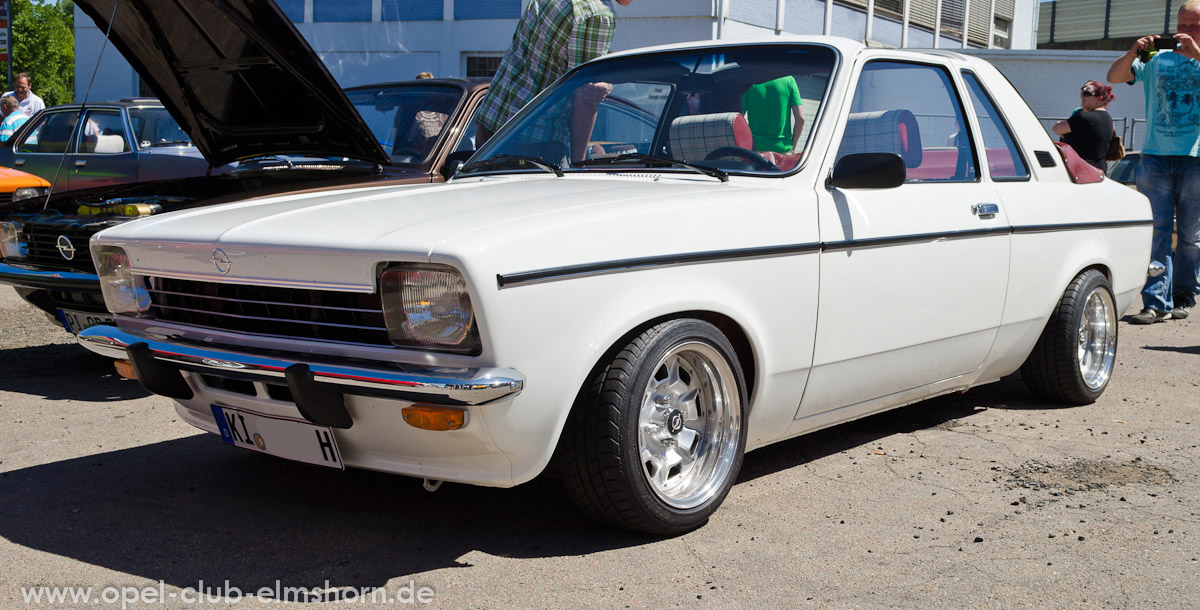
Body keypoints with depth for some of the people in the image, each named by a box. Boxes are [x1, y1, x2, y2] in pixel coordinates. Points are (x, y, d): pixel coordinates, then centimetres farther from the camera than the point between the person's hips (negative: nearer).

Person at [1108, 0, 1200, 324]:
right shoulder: (1157, 60, 13)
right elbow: (1114, 76, 6)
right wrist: (1134, 51, -11)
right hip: (1155, 156, 1)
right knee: (1156, 231, -5)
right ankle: (1157, 302, -6)